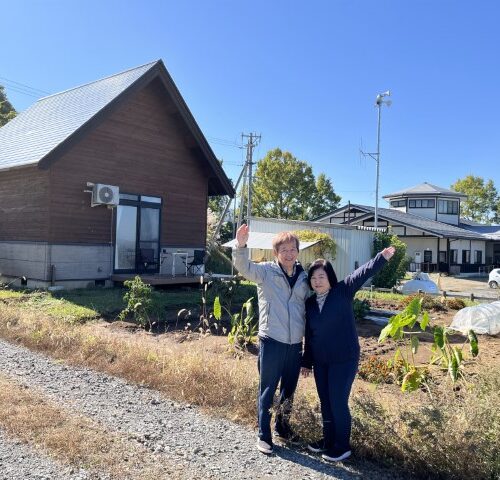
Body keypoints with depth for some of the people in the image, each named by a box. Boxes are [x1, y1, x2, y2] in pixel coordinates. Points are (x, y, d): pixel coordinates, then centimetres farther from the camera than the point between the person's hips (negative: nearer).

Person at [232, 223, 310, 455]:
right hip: (272, 342, -4)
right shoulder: (266, 271, -5)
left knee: (289, 390, 18)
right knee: (267, 390, 5)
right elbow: (244, 266, -22)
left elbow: (306, 310, 14)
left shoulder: (303, 277, 8)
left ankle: (282, 428, 39)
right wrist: (241, 245, -42)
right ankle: (264, 436, 21)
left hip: (295, 343, 5)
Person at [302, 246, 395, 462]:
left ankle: (342, 446, 18)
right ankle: (328, 441, 32)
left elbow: (362, 274, -25)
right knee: (325, 402, 15)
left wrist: (382, 257, -40)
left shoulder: (343, 291, -9)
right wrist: (307, 361, 14)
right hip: (320, 361, 6)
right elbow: (309, 335, 11)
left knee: (338, 402, 0)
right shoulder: (310, 303, 5)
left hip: (344, 359, -5)